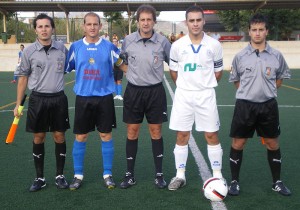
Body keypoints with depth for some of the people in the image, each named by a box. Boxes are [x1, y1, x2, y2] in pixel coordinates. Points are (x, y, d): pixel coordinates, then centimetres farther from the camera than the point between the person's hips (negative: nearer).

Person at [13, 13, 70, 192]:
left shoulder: (62, 49, 1)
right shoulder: (29, 51, -3)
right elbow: (23, 78, 3)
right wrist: (18, 104, 2)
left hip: (58, 98, 1)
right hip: (38, 99, -1)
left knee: (59, 137, 6)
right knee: (39, 138, 6)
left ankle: (60, 175, 20)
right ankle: (40, 178, 19)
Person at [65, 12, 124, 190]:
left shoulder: (109, 46, 0)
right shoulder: (76, 47, 3)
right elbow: (65, 68, 11)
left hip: (105, 97, 0)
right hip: (83, 97, 1)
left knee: (106, 136, 5)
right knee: (80, 137, 5)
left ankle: (108, 174, 19)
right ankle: (78, 175, 19)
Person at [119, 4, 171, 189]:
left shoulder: (163, 42, -6)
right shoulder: (128, 41, -3)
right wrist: (131, 74, 9)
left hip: (155, 91, -1)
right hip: (134, 91, 1)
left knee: (156, 131, 5)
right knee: (132, 132, 6)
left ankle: (159, 174, 17)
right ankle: (130, 175, 17)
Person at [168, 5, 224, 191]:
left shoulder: (214, 45, -2)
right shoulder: (177, 45, -1)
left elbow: (218, 71, 9)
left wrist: (206, 85, 8)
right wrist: (185, 85, 9)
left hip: (206, 96, -1)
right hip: (183, 95, 1)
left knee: (211, 135, 2)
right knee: (182, 136, 5)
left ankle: (217, 175, 15)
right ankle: (180, 175, 18)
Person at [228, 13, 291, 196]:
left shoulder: (276, 56, 0)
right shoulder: (240, 56, -2)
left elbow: (281, 78, 15)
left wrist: (268, 90, 7)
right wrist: (247, 92, 5)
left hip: (268, 106, 1)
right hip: (245, 105, -1)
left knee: (273, 143, 10)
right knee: (238, 143, 2)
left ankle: (277, 182, 26)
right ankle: (235, 181, 17)